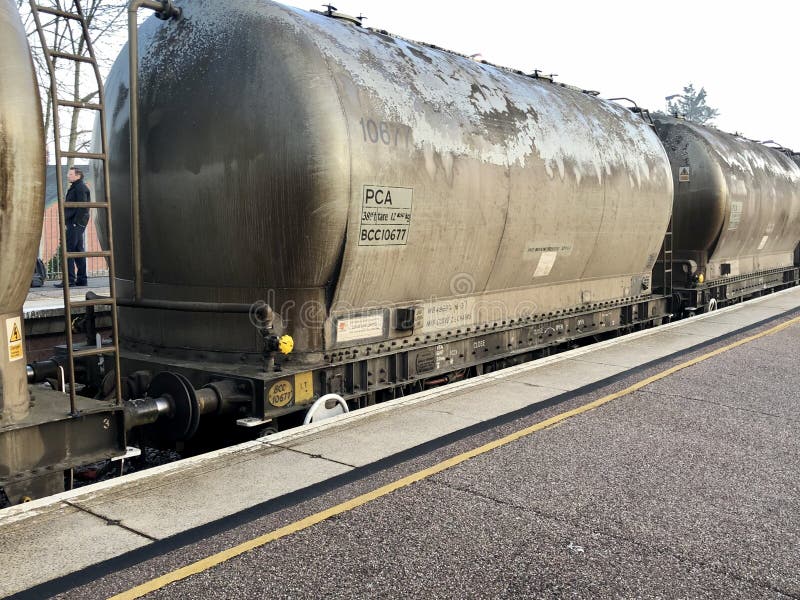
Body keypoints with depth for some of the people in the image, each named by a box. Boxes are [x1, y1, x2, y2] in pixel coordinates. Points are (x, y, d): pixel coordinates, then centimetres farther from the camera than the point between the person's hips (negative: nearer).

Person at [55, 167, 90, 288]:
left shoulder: (80, 188, -10)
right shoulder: (75, 187, 22)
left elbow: (83, 207, -20)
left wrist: (75, 223, -23)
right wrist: (66, 221, 19)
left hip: (76, 224, -11)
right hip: (74, 224, 11)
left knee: (68, 250, -12)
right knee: (78, 251, 11)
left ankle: (70, 279, -13)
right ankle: (81, 279, 14)